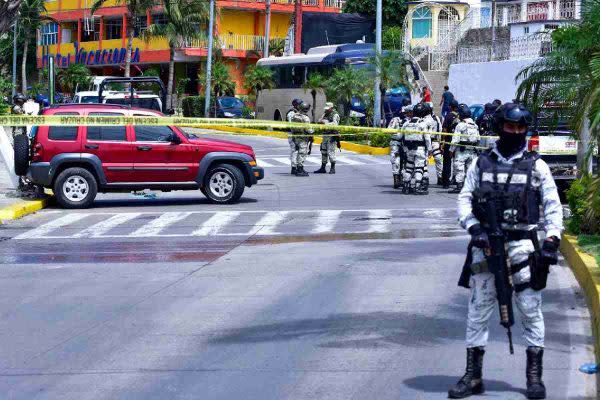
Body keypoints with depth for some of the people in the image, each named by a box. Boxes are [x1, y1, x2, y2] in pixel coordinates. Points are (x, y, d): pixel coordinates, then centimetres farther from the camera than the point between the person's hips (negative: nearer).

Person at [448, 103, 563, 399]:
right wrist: (474, 228, -9)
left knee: (530, 309, -1)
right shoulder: (481, 163, 10)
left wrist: (552, 241, -6)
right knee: (478, 310, 4)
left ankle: (534, 376, 8)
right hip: (485, 244, 2)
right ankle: (473, 376, 12)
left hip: (523, 244, -1)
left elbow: (553, 206, 5)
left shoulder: (536, 166, 6)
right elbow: (464, 199, 7)